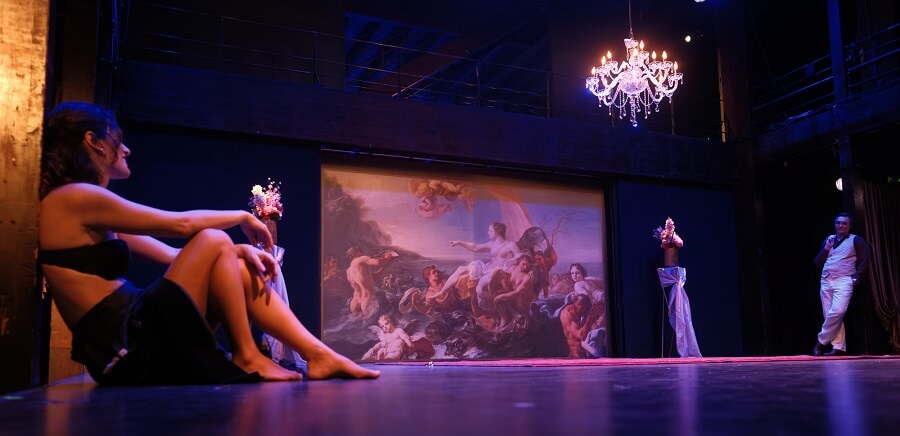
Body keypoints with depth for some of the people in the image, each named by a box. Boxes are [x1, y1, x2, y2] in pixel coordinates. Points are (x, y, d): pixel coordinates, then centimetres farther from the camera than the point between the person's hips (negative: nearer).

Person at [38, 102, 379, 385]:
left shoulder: (95, 216, 19)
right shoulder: (73, 197, -11)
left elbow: (174, 255, 15)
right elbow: (182, 224, -11)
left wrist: (239, 249, 1)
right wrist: (243, 217, 5)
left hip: (137, 337, 9)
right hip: (129, 350, -9)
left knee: (240, 268, 9)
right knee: (213, 242, -14)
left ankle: (319, 355, 6)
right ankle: (246, 357, -2)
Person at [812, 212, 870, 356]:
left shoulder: (856, 240, 5)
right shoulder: (828, 239, 18)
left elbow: (864, 261, 3)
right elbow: (818, 262, 15)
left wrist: (855, 277, -7)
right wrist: (826, 249, 0)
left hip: (843, 281, -5)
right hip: (826, 281, 5)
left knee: (837, 312, -20)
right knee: (829, 315, -1)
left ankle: (821, 342, -9)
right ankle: (838, 347, 1)